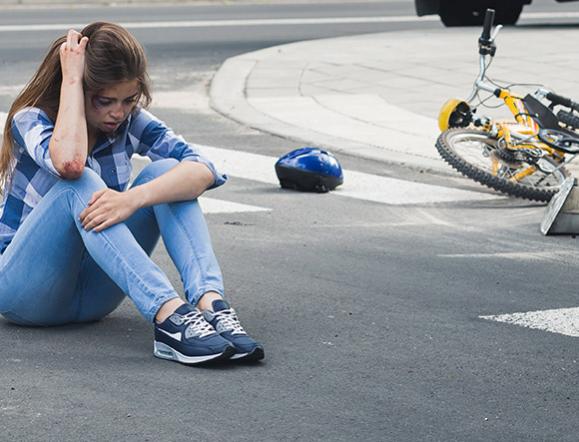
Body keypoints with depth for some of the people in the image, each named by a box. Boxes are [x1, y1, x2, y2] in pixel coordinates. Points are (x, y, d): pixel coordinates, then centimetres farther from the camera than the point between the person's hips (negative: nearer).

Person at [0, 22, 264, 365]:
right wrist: (70, 78, -26)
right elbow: (69, 162, -37)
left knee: (165, 171, -17)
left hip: (91, 292, 4)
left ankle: (211, 304, -38)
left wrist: (133, 198, -38)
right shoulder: (32, 119, -12)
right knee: (81, 185, -32)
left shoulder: (131, 122, -2)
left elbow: (203, 169, -21)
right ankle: (170, 316, -47)